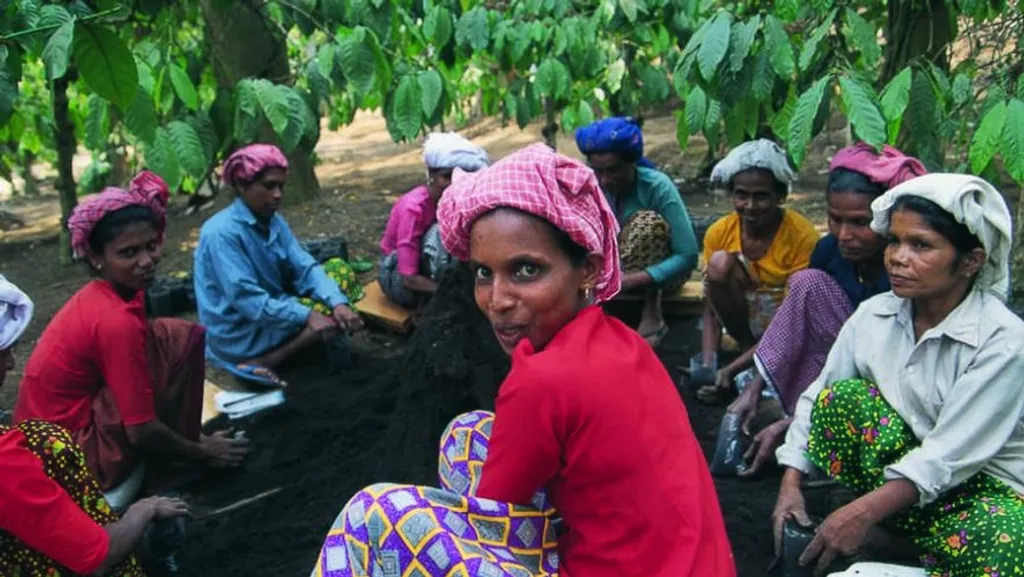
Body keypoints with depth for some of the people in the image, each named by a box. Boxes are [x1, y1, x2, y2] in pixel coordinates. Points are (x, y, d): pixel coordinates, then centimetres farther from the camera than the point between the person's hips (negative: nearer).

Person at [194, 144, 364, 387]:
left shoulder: (274, 221, 2)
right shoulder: (221, 233, -22)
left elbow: (304, 268, -6)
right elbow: (246, 299, -28)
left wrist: (338, 302, -25)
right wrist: (307, 316, -33)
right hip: (239, 335, -9)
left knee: (342, 270, 4)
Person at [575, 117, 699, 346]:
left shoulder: (657, 186, -26)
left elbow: (688, 256, -29)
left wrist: (633, 280, -39)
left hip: (658, 272, -3)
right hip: (615, 269, 3)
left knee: (649, 221, -33)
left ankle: (652, 313, -26)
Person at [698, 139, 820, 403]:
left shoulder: (802, 236, -22)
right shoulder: (719, 232, -12)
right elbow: (711, 308, -7)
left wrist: (731, 370, -29)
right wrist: (707, 366, -23)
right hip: (748, 320, 3)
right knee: (720, 262, -25)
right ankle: (748, 347, -11)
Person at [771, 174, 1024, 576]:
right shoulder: (874, 314, -6)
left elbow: (949, 457, -25)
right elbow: (817, 398, -3)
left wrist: (863, 513, -32)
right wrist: (791, 485, -14)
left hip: (981, 486, -4)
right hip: (899, 463, 4)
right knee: (842, 395, -21)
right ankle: (881, 534, -11)